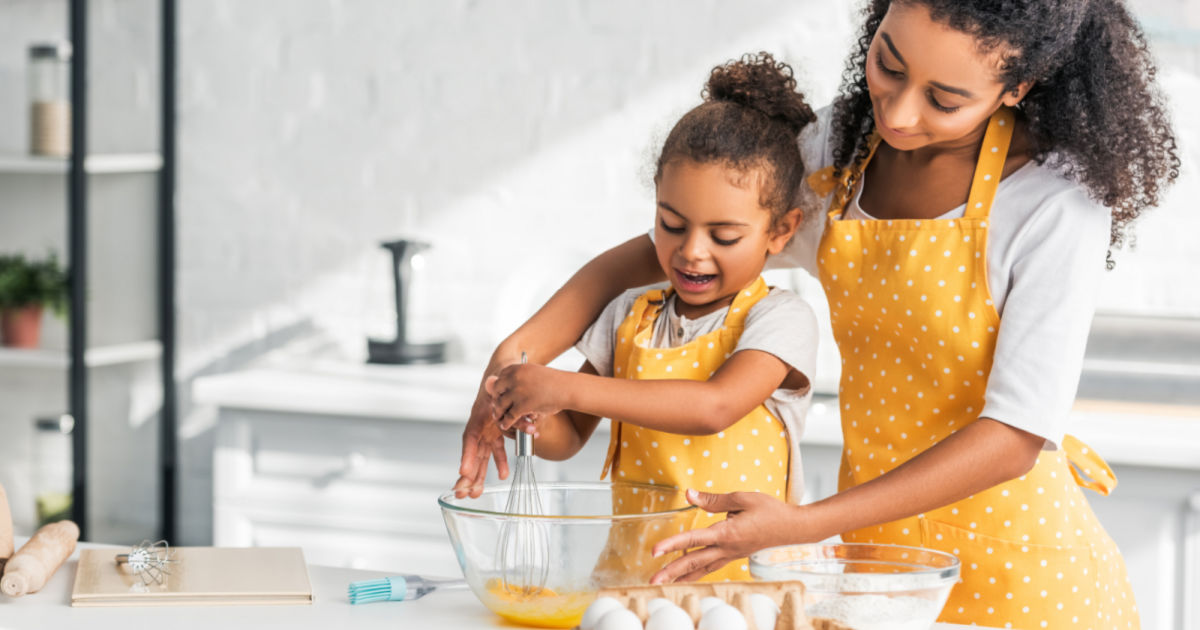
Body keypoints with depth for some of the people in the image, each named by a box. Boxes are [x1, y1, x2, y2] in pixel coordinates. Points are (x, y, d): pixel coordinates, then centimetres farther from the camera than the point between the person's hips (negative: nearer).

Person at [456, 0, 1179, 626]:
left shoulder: (1060, 202, -20)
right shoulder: (837, 151, -2)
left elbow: (1017, 435, -22)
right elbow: (658, 251, 5)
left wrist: (805, 525, -28)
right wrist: (517, 355, -10)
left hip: (1017, 563, -5)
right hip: (875, 548, 5)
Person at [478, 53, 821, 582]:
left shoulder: (780, 319, -3)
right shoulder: (630, 316, 13)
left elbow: (715, 406, -20)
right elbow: (570, 438, 17)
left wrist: (570, 389, -23)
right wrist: (532, 422, -8)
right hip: (635, 571, 4)